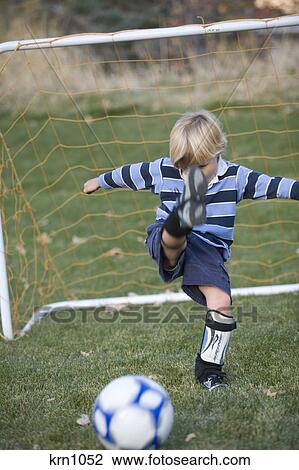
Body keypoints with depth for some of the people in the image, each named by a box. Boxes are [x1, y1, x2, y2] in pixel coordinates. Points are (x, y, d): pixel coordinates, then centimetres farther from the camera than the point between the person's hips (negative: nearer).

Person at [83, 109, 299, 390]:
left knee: (222, 304, -18)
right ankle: (184, 216, -77)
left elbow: (271, 185, -3)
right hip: (166, 242, 0)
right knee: (174, 236, -38)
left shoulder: (234, 176, -1)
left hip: (209, 251, 1)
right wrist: (100, 181, 34)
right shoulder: (163, 170, 3)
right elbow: (130, 174, 18)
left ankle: (209, 367, 0)